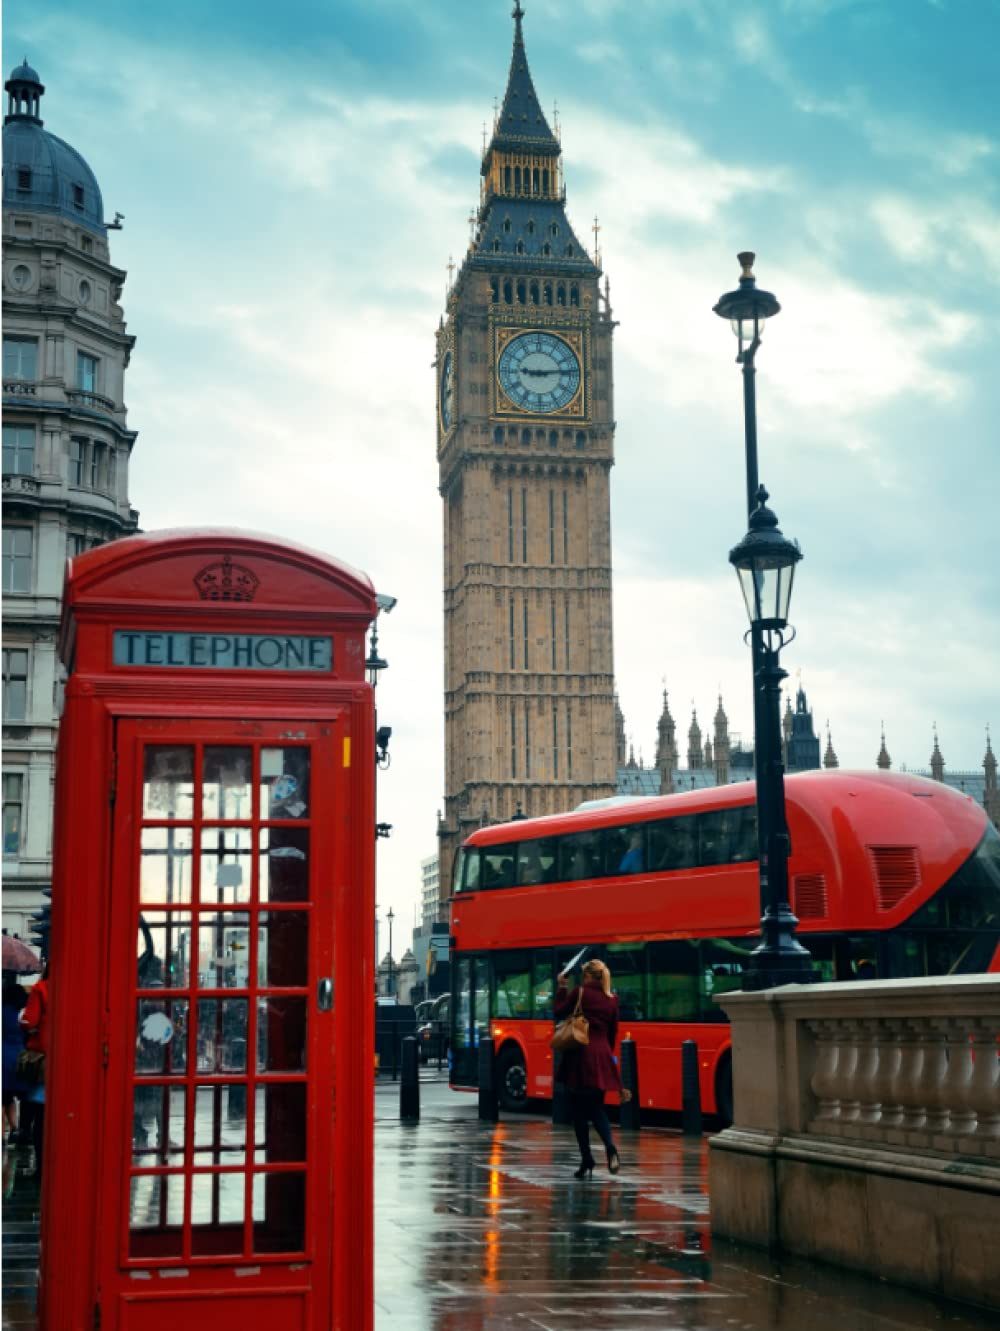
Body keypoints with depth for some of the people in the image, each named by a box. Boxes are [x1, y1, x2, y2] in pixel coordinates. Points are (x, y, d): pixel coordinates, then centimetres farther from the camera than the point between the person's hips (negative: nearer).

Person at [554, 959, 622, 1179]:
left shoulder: (579, 992, -5)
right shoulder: (612, 1000, 8)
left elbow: (560, 1013, 4)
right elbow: (613, 1032, 12)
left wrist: (561, 988, 13)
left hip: (580, 1055, -4)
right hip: (601, 1056, 4)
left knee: (579, 1111, 5)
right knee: (597, 1108, 13)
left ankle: (587, 1161, 3)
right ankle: (610, 1148, -13)